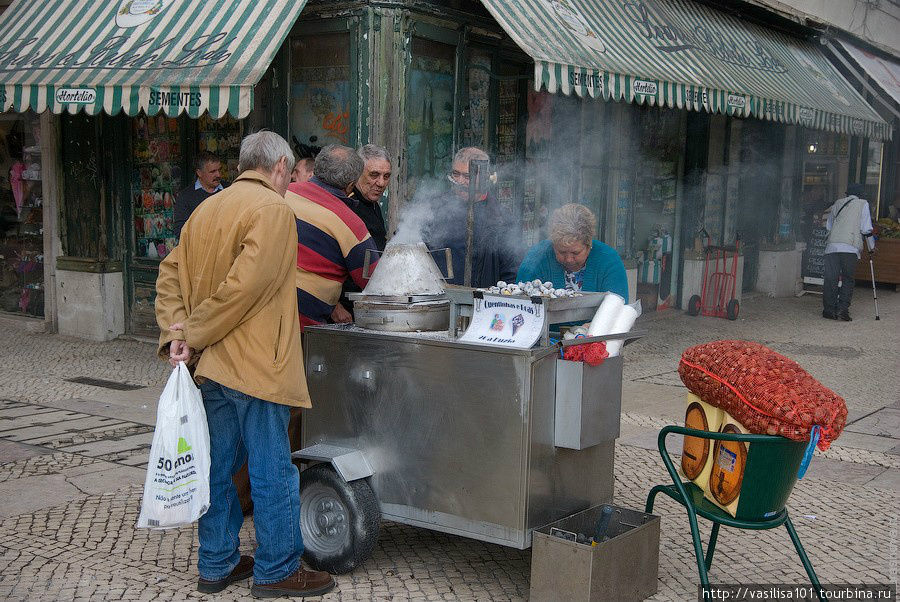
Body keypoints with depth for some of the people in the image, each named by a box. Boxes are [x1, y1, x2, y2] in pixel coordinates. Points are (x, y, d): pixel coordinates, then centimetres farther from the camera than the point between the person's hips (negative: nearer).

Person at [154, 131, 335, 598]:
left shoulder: (208, 209, 15)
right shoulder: (272, 209, -11)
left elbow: (170, 273, 13)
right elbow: (246, 283, -21)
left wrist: (174, 332, 2)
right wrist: (194, 335, -12)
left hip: (214, 365, 8)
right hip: (256, 364, -8)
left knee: (219, 464, 15)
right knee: (272, 471, 1)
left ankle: (216, 564, 24)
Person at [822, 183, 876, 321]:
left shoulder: (837, 203, 22)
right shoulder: (863, 204, 9)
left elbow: (828, 226, 25)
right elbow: (866, 229, 4)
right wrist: (872, 246, 15)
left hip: (831, 246, 3)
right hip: (850, 247, -3)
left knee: (831, 279, 3)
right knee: (848, 279, 3)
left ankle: (829, 310, 3)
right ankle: (842, 309, -8)